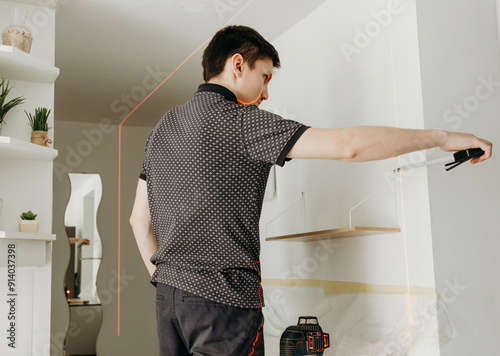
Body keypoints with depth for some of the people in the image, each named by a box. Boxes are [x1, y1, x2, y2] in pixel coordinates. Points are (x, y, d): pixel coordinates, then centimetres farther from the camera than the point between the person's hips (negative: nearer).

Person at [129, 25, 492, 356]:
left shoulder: (162, 127, 14)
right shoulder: (236, 118, -12)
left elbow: (139, 219, 16)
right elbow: (346, 145, -19)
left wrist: (165, 278, 19)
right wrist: (441, 137, -9)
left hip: (168, 293, 8)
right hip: (221, 296, -8)